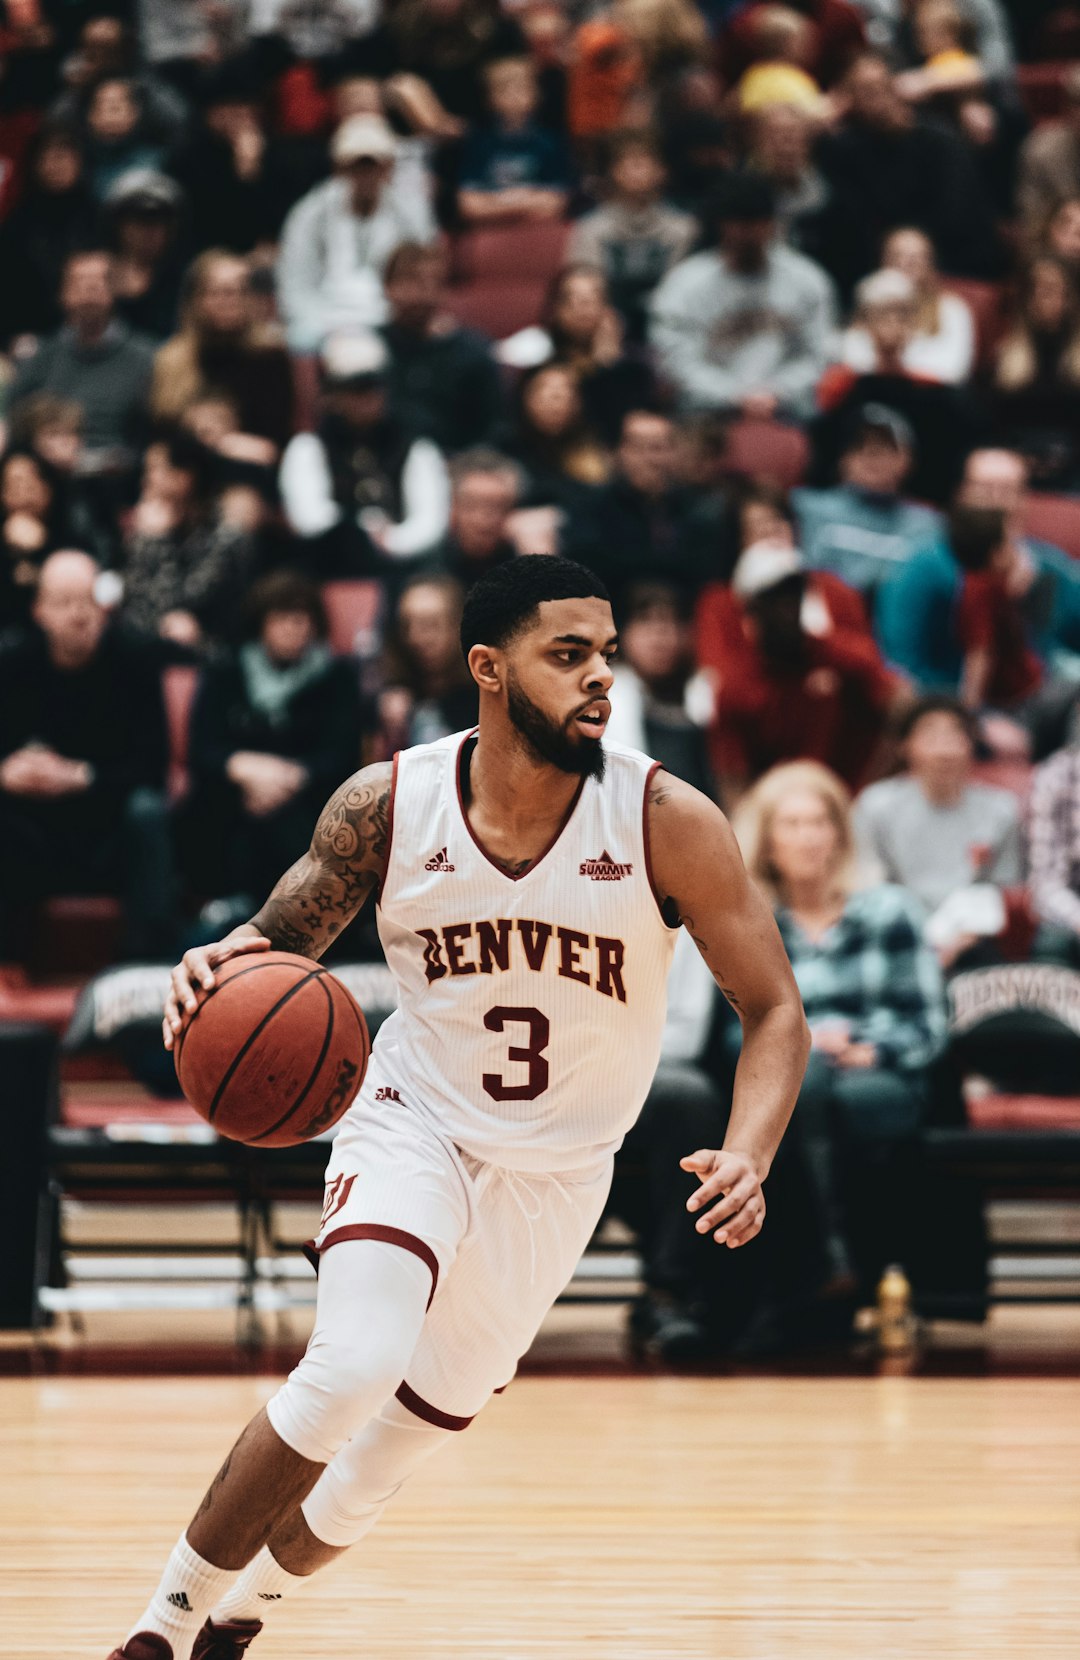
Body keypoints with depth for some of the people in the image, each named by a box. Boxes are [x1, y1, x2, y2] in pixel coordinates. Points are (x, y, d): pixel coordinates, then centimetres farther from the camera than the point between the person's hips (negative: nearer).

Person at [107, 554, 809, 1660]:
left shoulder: (665, 821, -19)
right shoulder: (387, 806, -15)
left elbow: (773, 1010, -13)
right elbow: (282, 935, 0)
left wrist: (746, 1157, -31)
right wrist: (221, 965, -25)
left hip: (554, 1175, 1)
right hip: (414, 1126, -1)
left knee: (392, 1450, 11)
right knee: (355, 1366, -28)